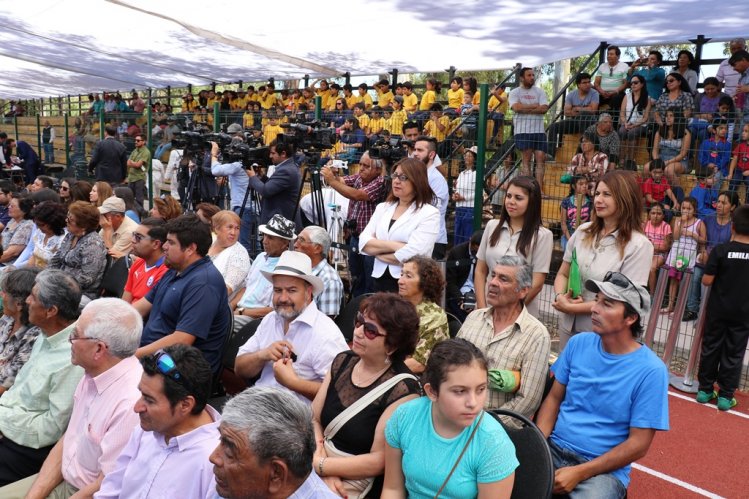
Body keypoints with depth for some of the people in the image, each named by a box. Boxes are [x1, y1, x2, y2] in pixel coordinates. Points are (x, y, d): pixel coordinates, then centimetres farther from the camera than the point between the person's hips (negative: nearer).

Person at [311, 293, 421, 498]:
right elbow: (312, 419, 2)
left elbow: (378, 461, -16)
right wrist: (325, 469, -12)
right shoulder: (342, 361, 2)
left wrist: (318, 465, -14)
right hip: (322, 472, 6)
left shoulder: (403, 390, -16)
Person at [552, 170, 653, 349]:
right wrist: (560, 297, -14)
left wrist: (573, 307, -16)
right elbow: (562, 274, 8)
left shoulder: (638, 245, -13)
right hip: (569, 326, 5)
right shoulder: (583, 231, 1)